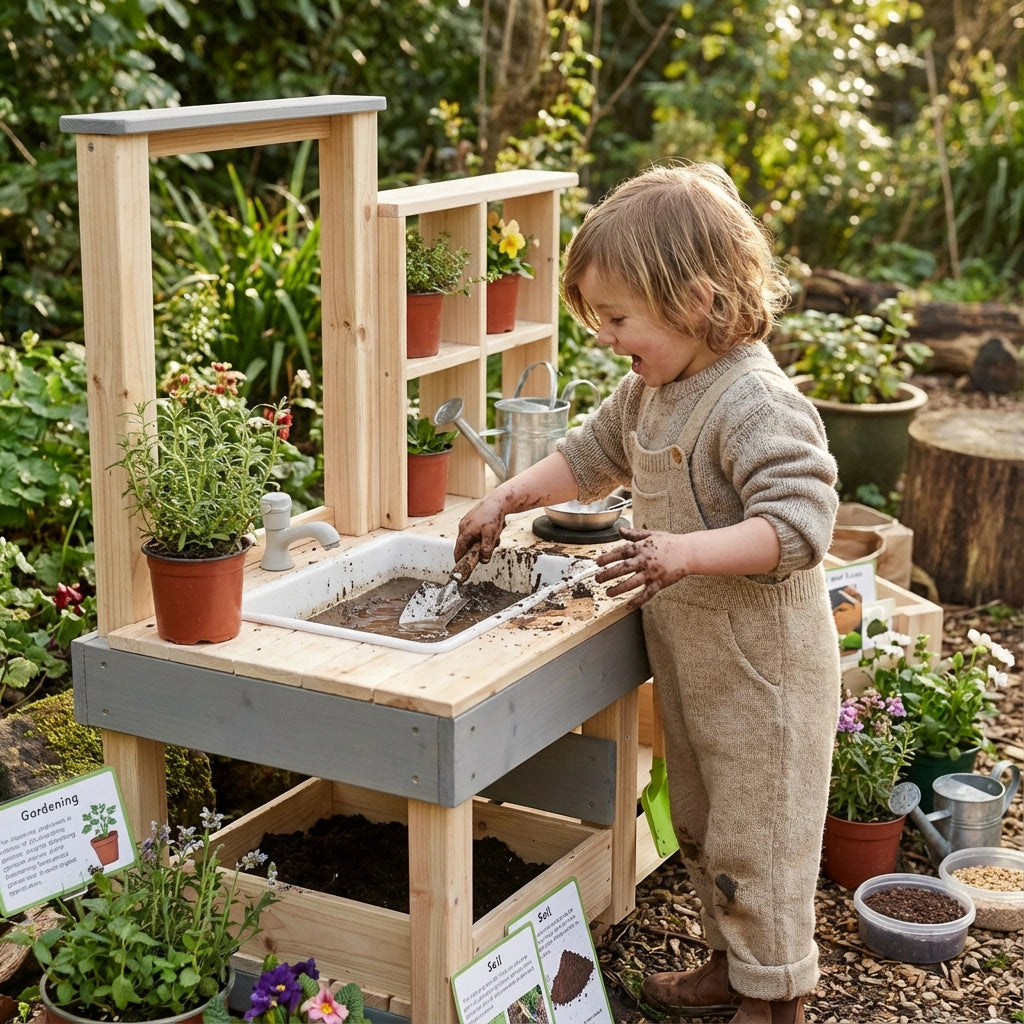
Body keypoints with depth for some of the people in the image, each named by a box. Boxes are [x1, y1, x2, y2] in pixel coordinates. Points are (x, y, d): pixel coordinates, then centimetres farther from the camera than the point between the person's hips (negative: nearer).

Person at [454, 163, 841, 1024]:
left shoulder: (756, 404, -25)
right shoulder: (650, 390, 5)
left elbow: (800, 520, -32)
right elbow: (593, 455, 23)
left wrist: (686, 551, -39)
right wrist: (509, 497, 17)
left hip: (763, 669, -9)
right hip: (688, 658, 9)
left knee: (754, 838, 2)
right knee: (700, 828, 21)